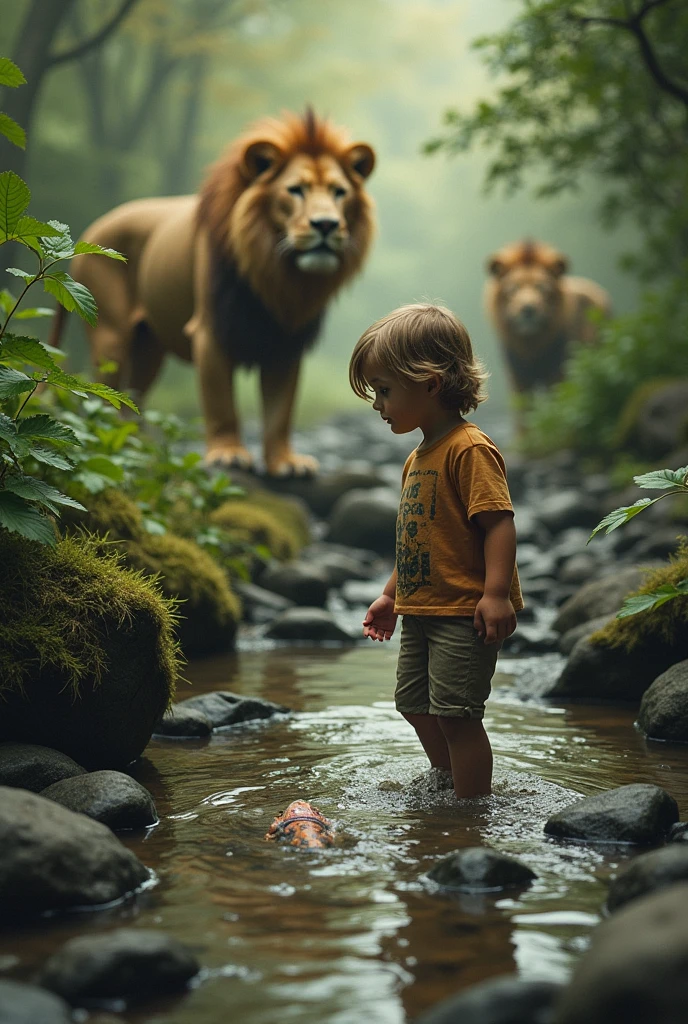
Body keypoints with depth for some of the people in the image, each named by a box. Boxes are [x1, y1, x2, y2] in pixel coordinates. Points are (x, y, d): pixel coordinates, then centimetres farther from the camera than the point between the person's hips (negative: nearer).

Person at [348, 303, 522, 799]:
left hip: (464, 613, -10)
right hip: (421, 610, 10)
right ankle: (447, 786, 37)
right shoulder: (418, 458, 15)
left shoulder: (470, 449, -16)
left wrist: (496, 593, -29)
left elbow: (499, 522, -22)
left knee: (455, 713, -9)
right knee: (416, 704, 19)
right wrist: (390, 595, 23)